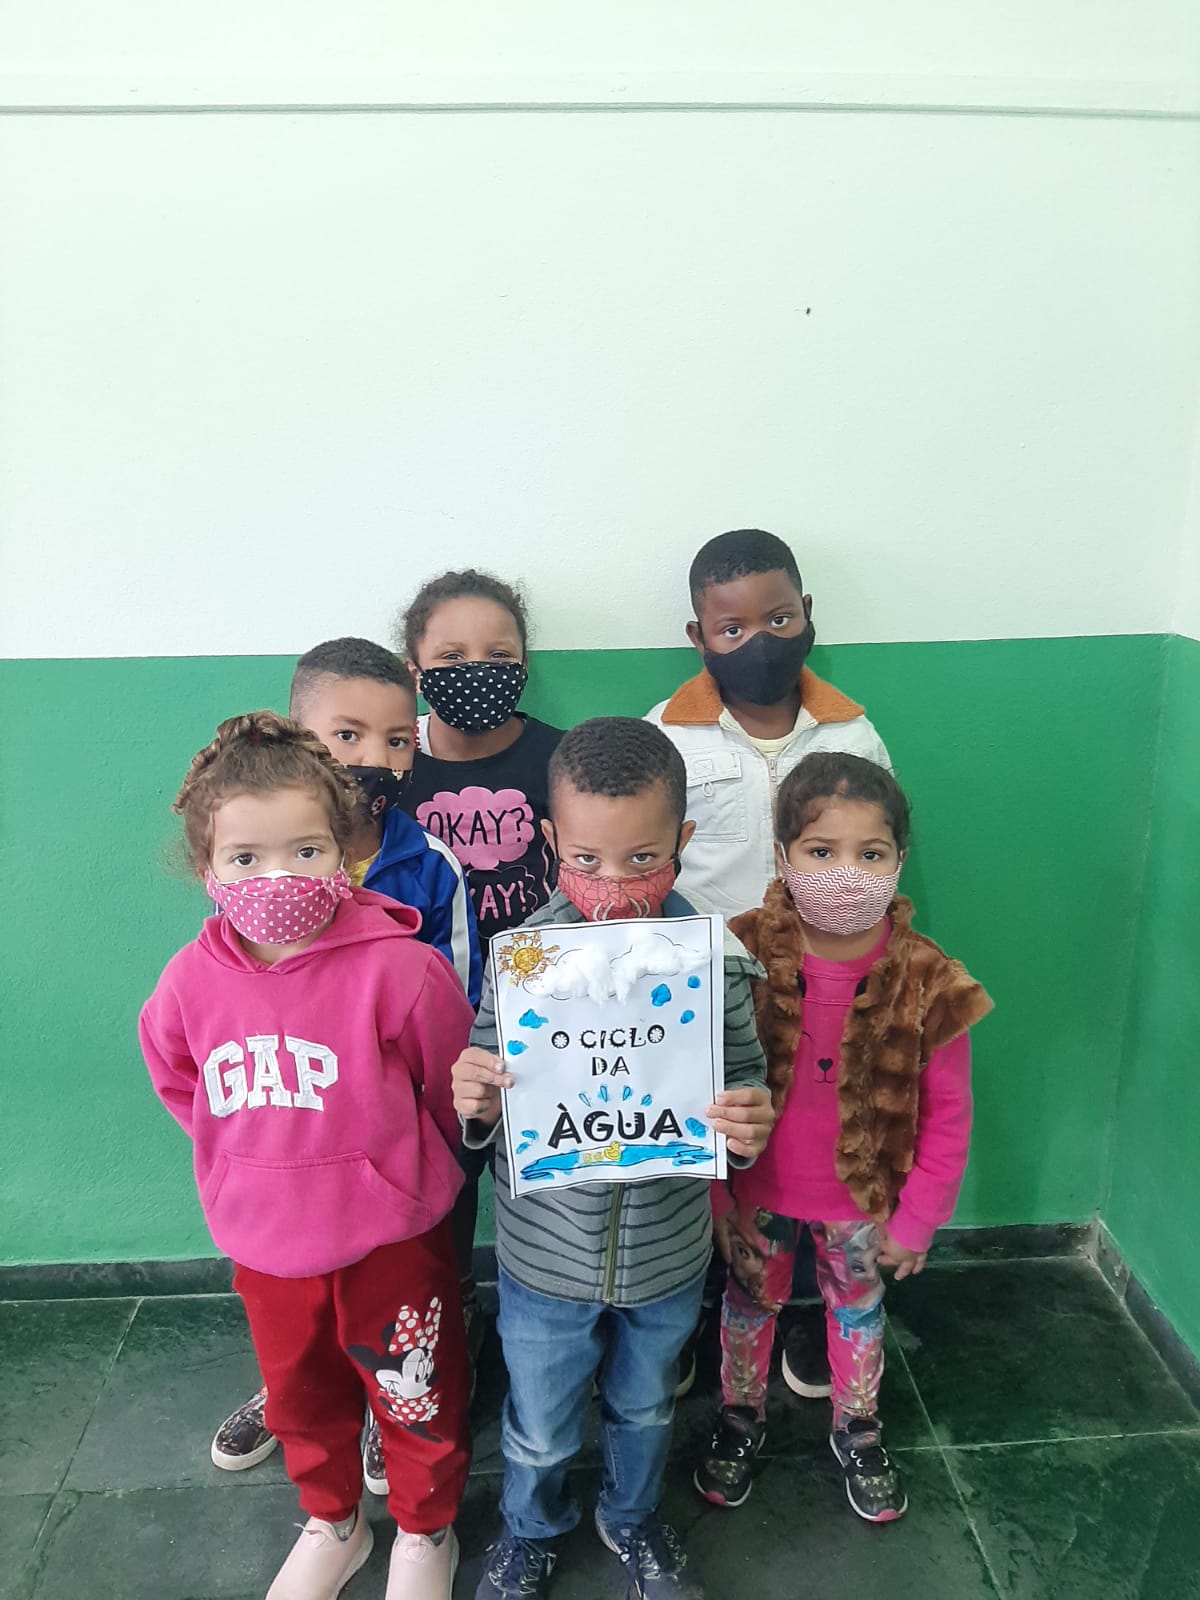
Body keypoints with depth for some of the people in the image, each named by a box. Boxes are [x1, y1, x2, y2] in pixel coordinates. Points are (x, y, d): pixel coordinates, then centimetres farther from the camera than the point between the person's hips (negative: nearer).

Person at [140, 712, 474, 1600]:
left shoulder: (399, 969, -26)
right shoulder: (193, 980, -12)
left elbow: (452, 1089, -10)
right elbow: (180, 1084, 10)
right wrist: (258, 1164, 11)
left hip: (390, 1239, -4)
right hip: (264, 1243, 4)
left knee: (420, 1401, 18)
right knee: (301, 1401, 26)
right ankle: (333, 1525, 56)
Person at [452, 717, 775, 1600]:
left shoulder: (712, 955, -17)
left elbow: (743, 1076, -5)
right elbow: (489, 1095, -8)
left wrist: (749, 1122, -26)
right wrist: (476, 1103, -30)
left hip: (667, 1253, 1)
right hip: (548, 1253, -1)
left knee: (644, 1406, 29)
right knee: (540, 1425, 23)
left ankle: (634, 1519, 60)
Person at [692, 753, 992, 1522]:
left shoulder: (928, 985, -21)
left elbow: (948, 1118, -8)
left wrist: (917, 1220, -4)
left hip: (861, 1199, 0)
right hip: (758, 1192, 0)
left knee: (858, 1309, 23)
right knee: (749, 1301, 22)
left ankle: (858, 1431, 51)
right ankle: (741, 1420, 51)